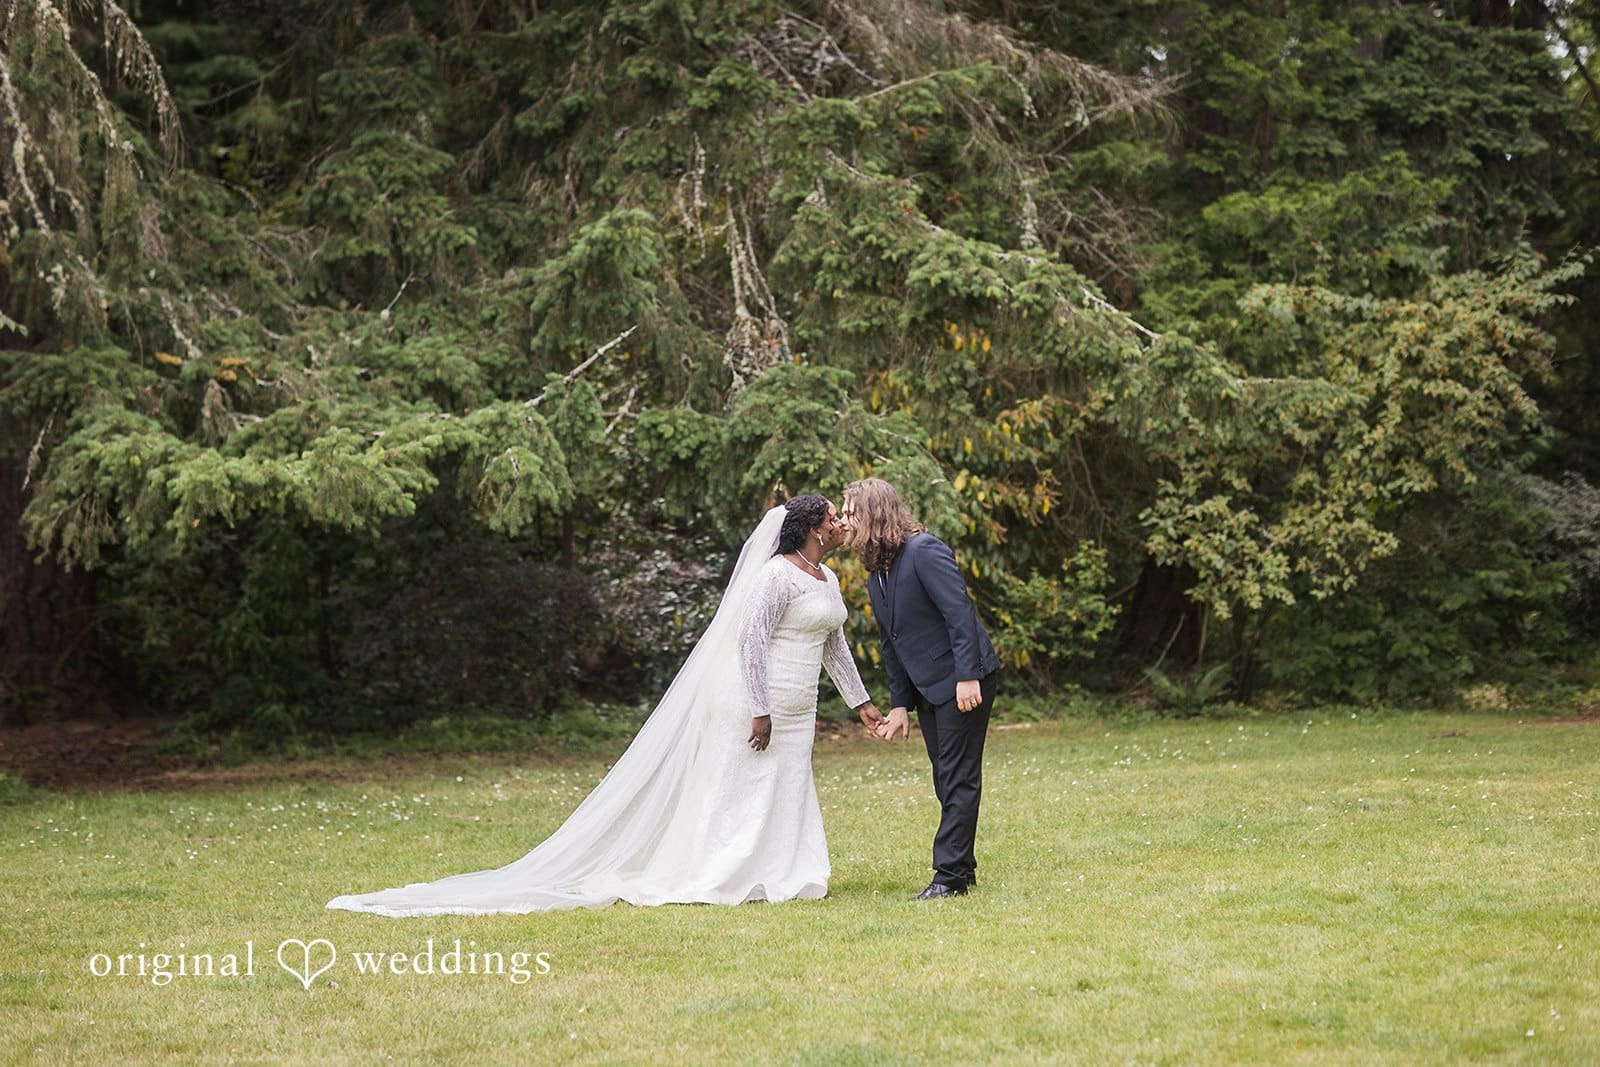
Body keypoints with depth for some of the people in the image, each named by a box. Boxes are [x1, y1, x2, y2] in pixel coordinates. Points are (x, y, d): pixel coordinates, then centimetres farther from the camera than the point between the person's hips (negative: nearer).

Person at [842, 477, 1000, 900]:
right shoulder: (876, 578, 12)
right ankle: (962, 868, 17)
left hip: (965, 684, -9)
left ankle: (950, 873, -7)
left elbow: (959, 613, -21)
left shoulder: (924, 551, -15)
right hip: (928, 690, 9)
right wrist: (899, 704, 12)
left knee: (957, 779, -7)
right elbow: (891, 646, 16)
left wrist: (967, 677, -26)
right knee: (947, 782, 11)